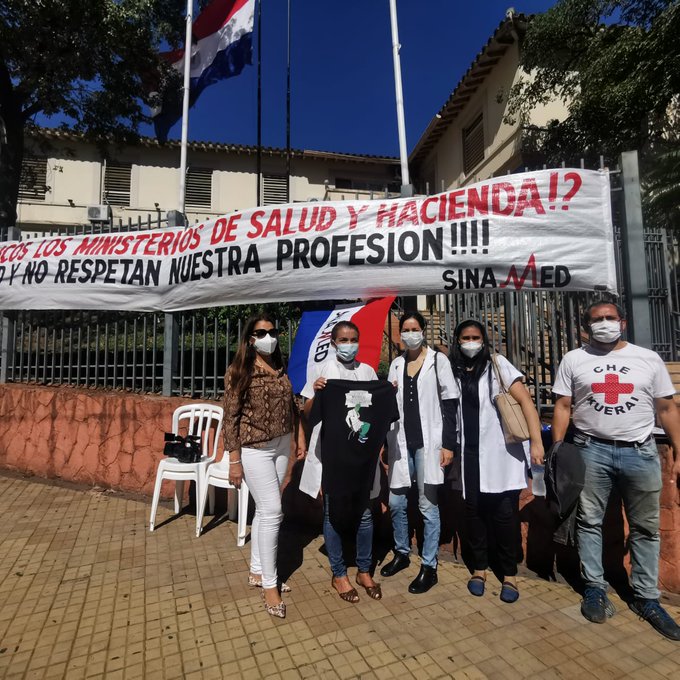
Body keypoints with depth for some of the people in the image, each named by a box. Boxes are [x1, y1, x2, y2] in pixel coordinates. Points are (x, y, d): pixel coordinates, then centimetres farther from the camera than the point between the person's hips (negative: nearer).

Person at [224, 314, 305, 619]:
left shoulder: (280, 369, 7)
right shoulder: (239, 371, -11)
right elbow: (231, 416, -12)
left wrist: (298, 436, 10)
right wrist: (234, 459, -13)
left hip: (281, 446, 6)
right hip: (254, 449, -6)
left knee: (264, 510, 15)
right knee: (272, 511, -5)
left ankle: (257, 572, 31)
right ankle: (270, 584, 12)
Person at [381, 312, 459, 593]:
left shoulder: (439, 360, -2)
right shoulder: (396, 364, 10)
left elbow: (449, 403, -5)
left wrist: (448, 444, -10)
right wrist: (385, 442, 12)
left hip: (428, 442, -4)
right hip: (401, 442, 5)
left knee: (428, 505, 3)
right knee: (395, 502, 11)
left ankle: (429, 566, 19)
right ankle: (401, 553, 32)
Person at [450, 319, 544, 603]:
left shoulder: (497, 364, -2)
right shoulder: (453, 371, 6)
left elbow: (525, 400, -7)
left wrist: (536, 441, -15)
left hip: (500, 451, -2)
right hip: (468, 454, 3)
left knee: (504, 512, 3)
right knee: (474, 510, 8)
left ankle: (509, 573, 22)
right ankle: (479, 567, 26)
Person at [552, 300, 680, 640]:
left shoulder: (648, 358, 5)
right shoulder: (573, 360, 2)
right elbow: (562, 407, 0)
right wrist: (557, 451, -5)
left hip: (641, 452, 1)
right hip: (591, 451, -1)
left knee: (645, 528, 11)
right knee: (589, 522, 8)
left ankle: (645, 598, 27)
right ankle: (595, 589, 24)